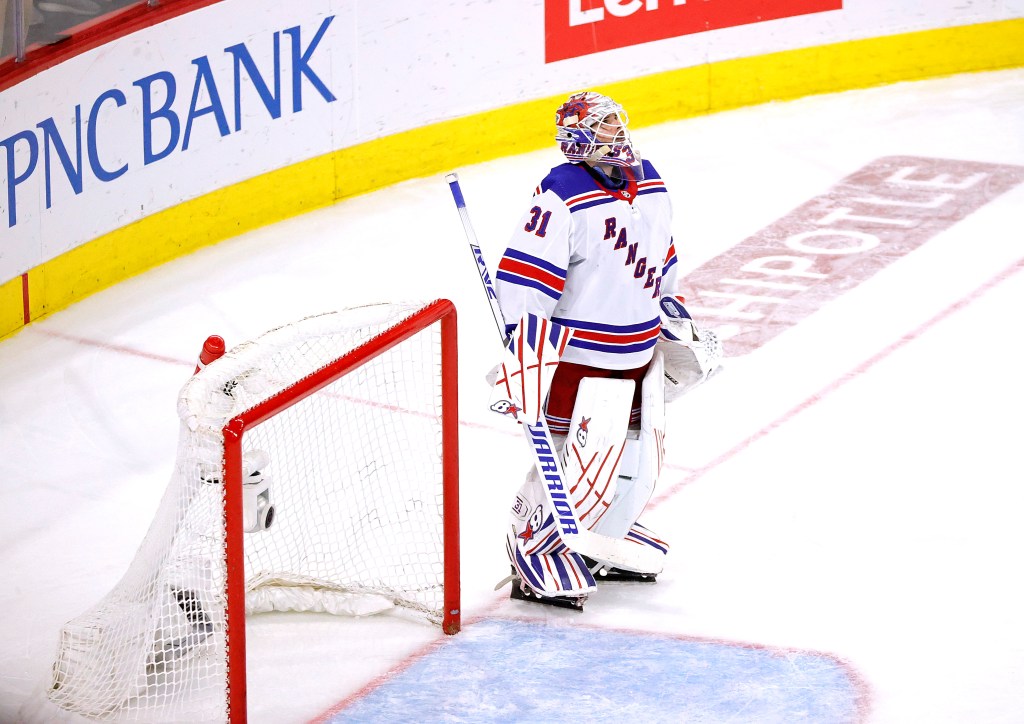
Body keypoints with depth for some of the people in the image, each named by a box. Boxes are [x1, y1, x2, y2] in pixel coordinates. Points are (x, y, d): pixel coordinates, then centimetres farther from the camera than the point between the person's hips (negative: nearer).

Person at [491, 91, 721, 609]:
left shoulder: (650, 184, 6)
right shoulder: (563, 198, -20)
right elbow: (522, 279, -23)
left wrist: (679, 323, 24)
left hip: (637, 353, 8)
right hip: (578, 353, -8)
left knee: (639, 455, 16)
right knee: (576, 462, -6)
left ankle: (606, 534, 36)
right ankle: (532, 552, 10)